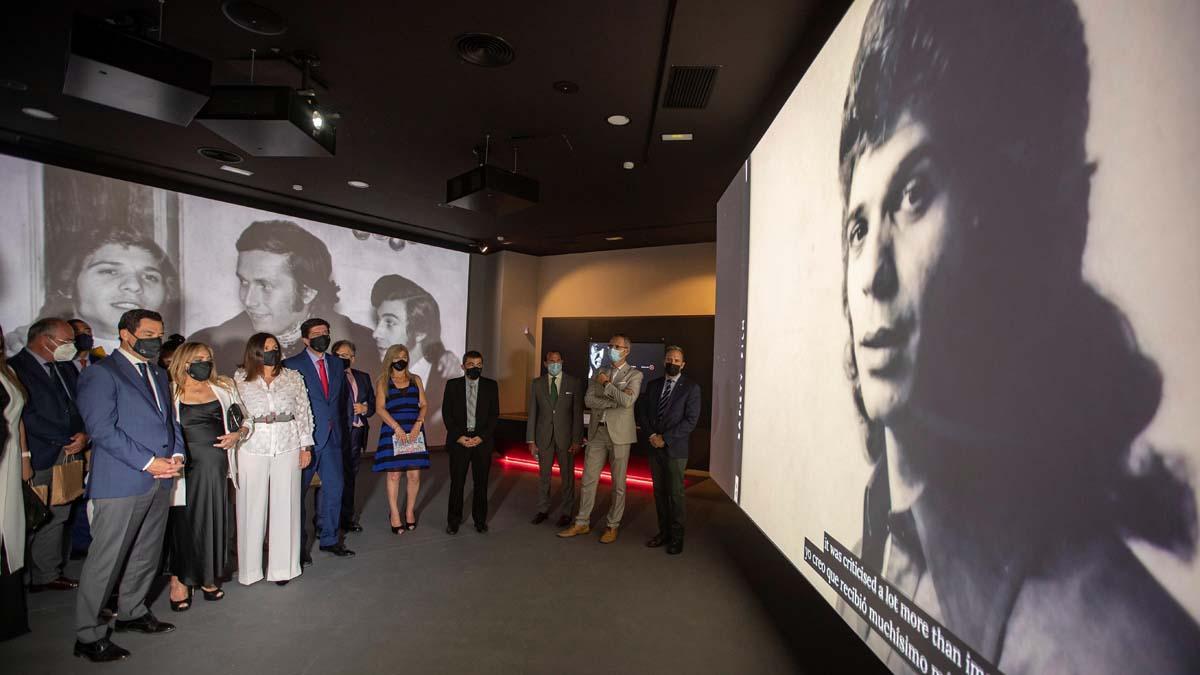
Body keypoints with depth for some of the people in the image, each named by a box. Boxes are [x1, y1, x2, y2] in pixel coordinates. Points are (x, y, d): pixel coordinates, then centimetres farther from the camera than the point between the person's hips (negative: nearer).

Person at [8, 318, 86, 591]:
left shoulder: (66, 368, 15)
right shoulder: (16, 368, -9)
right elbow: (28, 417, -15)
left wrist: (84, 434, -5)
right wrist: (69, 439, -12)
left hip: (68, 455, 7)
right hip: (37, 459, -7)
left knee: (57, 518, 13)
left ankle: (48, 574, 24)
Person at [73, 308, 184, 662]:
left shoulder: (159, 375, 17)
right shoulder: (101, 373, -8)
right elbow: (102, 429, -16)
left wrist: (177, 454, 0)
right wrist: (148, 462, -18)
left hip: (159, 481, 7)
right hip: (120, 483, -7)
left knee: (147, 554, 17)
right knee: (105, 560, 2)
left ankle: (131, 612, 34)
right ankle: (88, 635, 16)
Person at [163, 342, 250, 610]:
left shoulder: (223, 388, 11)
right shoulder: (170, 392, 1)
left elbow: (246, 420, 16)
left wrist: (238, 434, -4)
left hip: (216, 464, 3)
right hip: (185, 465, -3)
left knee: (214, 518, 8)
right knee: (183, 518, 2)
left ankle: (209, 577, 24)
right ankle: (179, 580, 19)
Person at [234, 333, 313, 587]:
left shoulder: (293, 377, 6)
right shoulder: (240, 379, 5)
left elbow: (303, 412, 7)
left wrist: (306, 446, 4)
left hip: (287, 447, 1)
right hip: (252, 448, -1)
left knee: (285, 506, 4)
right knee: (252, 506, 5)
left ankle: (282, 566, 15)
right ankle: (250, 566, 20)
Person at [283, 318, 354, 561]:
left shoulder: (337, 364, 10)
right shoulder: (291, 365, -6)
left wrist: (344, 429, 11)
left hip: (332, 437, 5)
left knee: (334, 488, 10)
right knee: (299, 491, 7)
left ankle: (328, 539, 26)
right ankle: (298, 545, 22)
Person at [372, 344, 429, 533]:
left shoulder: (415, 380, 13)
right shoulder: (383, 381, 6)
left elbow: (424, 404, 9)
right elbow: (380, 408, -3)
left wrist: (418, 424, -8)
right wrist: (397, 427, -13)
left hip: (414, 432, 2)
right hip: (393, 432, -2)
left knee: (414, 475, 1)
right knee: (394, 475, 0)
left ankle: (410, 511, 17)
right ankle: (394, 514, 14)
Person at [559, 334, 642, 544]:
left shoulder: (634, 375, -2)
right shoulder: (599, 373, 11)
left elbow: (627, 401, -19)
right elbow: (588, 400, -2)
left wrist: (606, 384, -10)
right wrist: (614, 401, -14)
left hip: (619, 434, -4)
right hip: (597, 433, 4)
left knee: (618, 483, 6)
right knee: (588, 480, 8)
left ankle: (612, 526, 20)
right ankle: (582, 523, 21)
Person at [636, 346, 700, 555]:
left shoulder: (691, 387, -4)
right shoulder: (653, 385, 10)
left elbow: (691, 420, -10)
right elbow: (641, 411, 10)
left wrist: (665, 438, -14)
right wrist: (651, 435, -5)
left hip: (675, 449, -4)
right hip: (655, 447, 5)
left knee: (675, 493, 0)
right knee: (659, 491, 11)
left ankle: (676, 537, 13)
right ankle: (663, 532, 22)